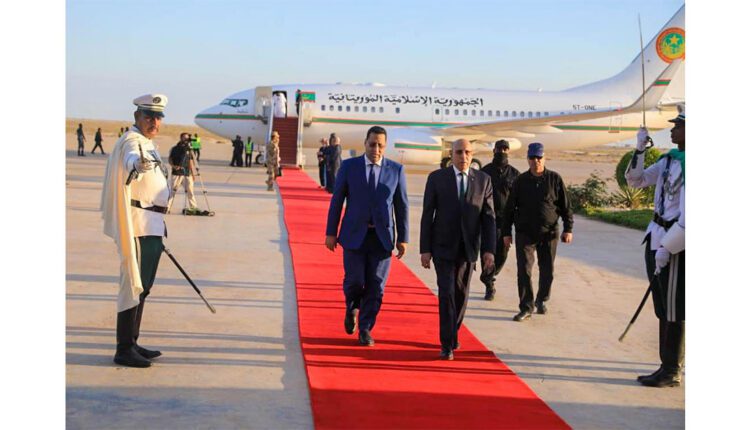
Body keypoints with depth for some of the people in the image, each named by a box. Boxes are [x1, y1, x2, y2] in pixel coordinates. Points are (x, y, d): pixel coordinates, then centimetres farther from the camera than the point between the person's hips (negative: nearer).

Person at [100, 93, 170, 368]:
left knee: (144, 286, 14)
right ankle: (124, 350, -5)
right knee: (134, 285, -9)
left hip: (153, 225, 10)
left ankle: (132, 343, 23)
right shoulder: (131, 140, -11)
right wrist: (139, 163, -60)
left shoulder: (149, 144, 19)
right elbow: (132, 158, -36)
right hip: (138, 225, -10)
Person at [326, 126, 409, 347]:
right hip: (354, 235, -1)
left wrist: (403, 238, 1)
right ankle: (352, 308, 32)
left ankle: (365, 329, 15)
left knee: (375, 286, 1)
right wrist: (331, 232, 0)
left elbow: (401, 206, 4)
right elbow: (337, 200, 3)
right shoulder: (349, 166, 1)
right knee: (354, 281, -2)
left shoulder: (396, 170, 2)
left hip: (382, 237, 1)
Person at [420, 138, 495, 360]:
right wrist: (424, 249, -7)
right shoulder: (436, 178, -5)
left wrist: (489, 250, -8)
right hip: (443, 246, -2)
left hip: (468, 248, 3)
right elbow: (427, 215, -4)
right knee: (446, 293, -12)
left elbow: (488, 217, 0)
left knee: (461, 295, 11)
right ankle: (447, 344, -6)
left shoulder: (483, 180, 0)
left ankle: (452, 335, 32)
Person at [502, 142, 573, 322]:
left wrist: (568, 229, -1)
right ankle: (526, 308, -1)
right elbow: (509, 208, 6)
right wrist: (506, 232, 4)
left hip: (549, 233, 0)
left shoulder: (555, 179, 1)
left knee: (547, 271, 8)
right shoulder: (520, 181, 2)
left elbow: (566, 206, 5)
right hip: (525, 233, 0)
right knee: (524, 270, -7)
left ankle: (542, 301, 30)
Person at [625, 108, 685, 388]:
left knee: (672, 310, -1)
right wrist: (639, 151, 5)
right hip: (657, 238, 9)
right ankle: (671, 363, 28)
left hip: (674, 243, -9)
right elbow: (635, 180, 17)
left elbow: (687, 216, -22)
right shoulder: (669, 159, 10)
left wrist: (667, 247, -20)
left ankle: (672, 371, 9)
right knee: (662, 306, 16)